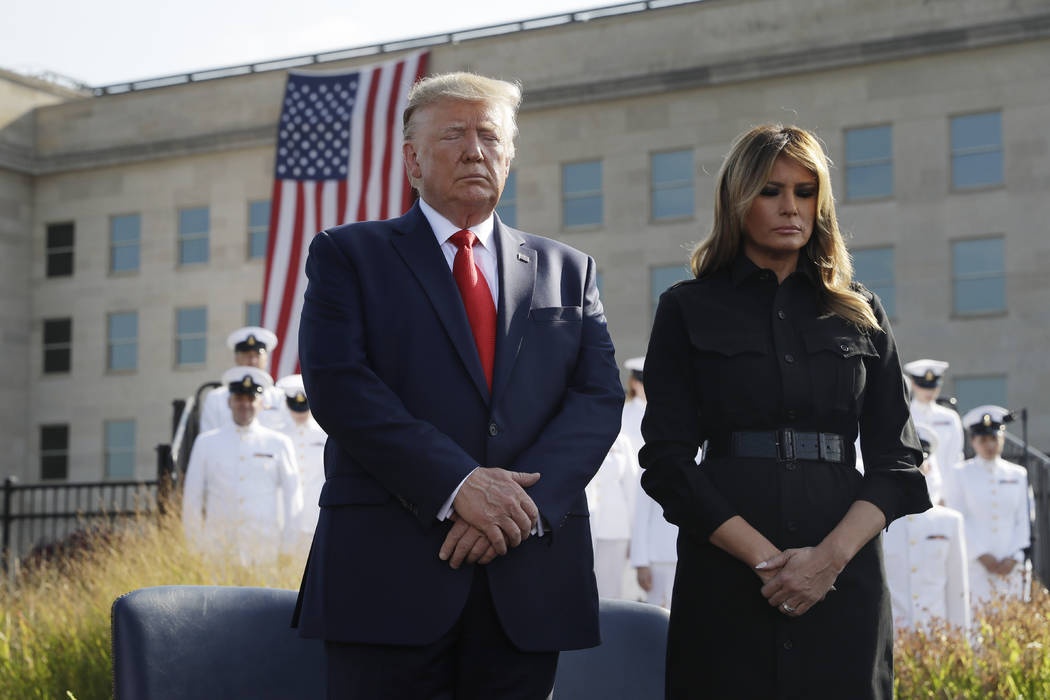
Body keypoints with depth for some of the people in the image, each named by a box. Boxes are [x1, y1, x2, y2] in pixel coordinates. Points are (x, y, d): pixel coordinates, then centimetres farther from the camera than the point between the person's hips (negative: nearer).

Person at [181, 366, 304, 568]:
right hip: (218, 549, 0)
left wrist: (287, 551, 5)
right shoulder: (206, 442, 10)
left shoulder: (279, 444, 8)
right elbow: (192, 496, 11)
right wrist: (197, 547, 8)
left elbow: (293, 498, 8)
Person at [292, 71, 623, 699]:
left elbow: (600, 399, 5)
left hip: (530, 582, 3)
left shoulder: (567, 270, 16)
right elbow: (337, 384, -6)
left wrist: (526, 502, -12)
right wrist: (456, 484, -16)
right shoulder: (349, 255, 8)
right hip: (389, 575, -2)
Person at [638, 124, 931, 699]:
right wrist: (764, 557, -13)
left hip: (845, 577, 2)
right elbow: (667, 459, -3)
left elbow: (896, 459, 6)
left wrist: (831, 555, -11)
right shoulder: (687, 309, 5)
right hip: (724, 575, -2)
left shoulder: (861, 314, 11)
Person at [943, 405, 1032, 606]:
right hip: (974, 566, -3)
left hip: (1010, 567, 3)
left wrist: (1013, 558, -2)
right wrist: (982, 555, -10)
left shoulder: (1018, 475, 12)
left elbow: (1022, 522, 10)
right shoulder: (961, 475, 3)